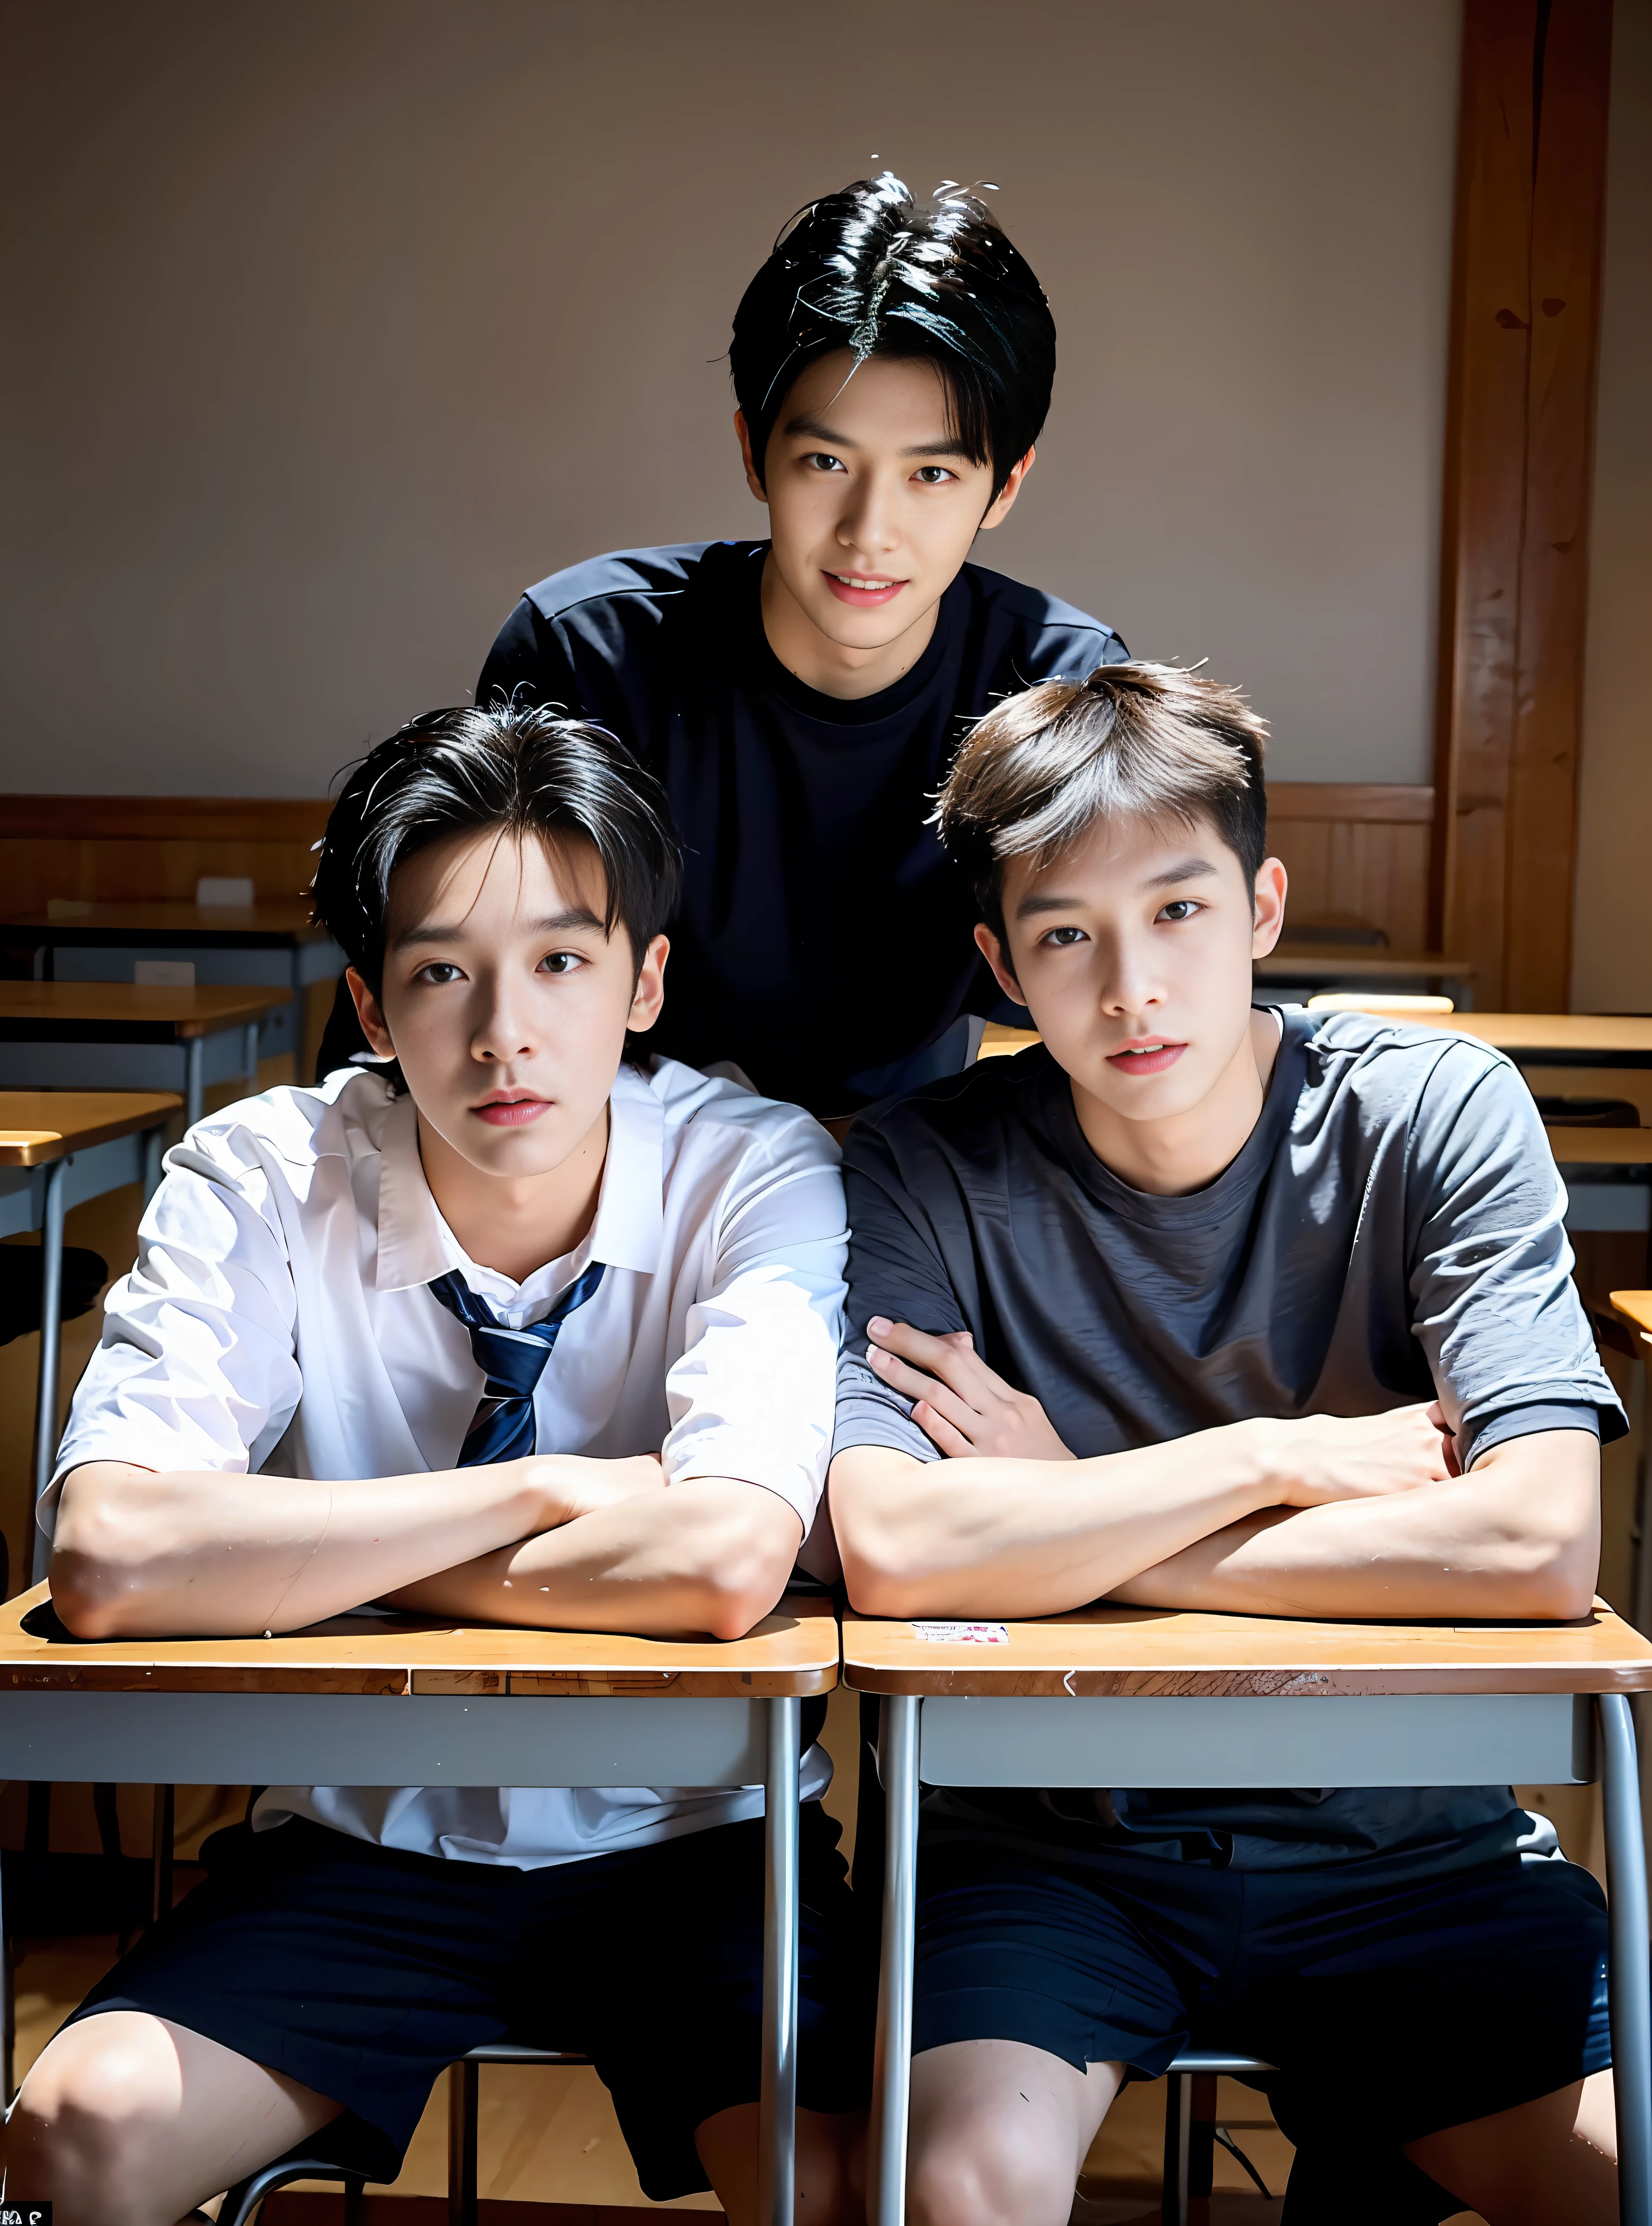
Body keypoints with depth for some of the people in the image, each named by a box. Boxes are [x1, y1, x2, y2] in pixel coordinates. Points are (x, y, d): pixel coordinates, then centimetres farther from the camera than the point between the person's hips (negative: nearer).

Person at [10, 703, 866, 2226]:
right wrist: (544, 1491, -24)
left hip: (689, 1836, -1)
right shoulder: (260, 1181, -12)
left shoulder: (756, 1175, -14)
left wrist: (312, 1556, -19)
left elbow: (726, 1568, -29)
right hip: (370, 1835, 1)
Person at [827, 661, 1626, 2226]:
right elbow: (892, 1553, -23)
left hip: (1401, 1840, 2)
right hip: (1047, 1841, -1)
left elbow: (1541, 1548, -19)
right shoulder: (928, 1173, -8)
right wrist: (1289, 1455, -17)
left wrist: (1069, 1526, -16)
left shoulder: (1438, 1116, -7)